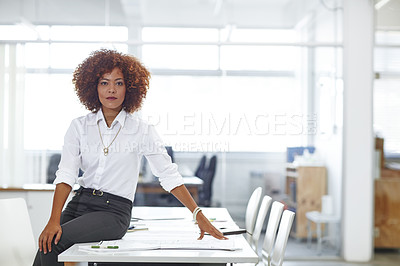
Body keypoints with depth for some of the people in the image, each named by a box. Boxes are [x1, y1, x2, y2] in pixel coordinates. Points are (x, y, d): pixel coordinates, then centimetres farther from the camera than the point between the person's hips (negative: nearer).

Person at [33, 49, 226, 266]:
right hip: (80, 202, 3)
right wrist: (54, 220, -17)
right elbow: (66, 174, -4)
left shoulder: (142, 131, 0)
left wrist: (198, 215, -6)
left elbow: (169, 175, 1)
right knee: (47, 241, -22)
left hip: (114, 210, -3)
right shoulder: (79, 126, 6)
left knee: (56, 242, -25)